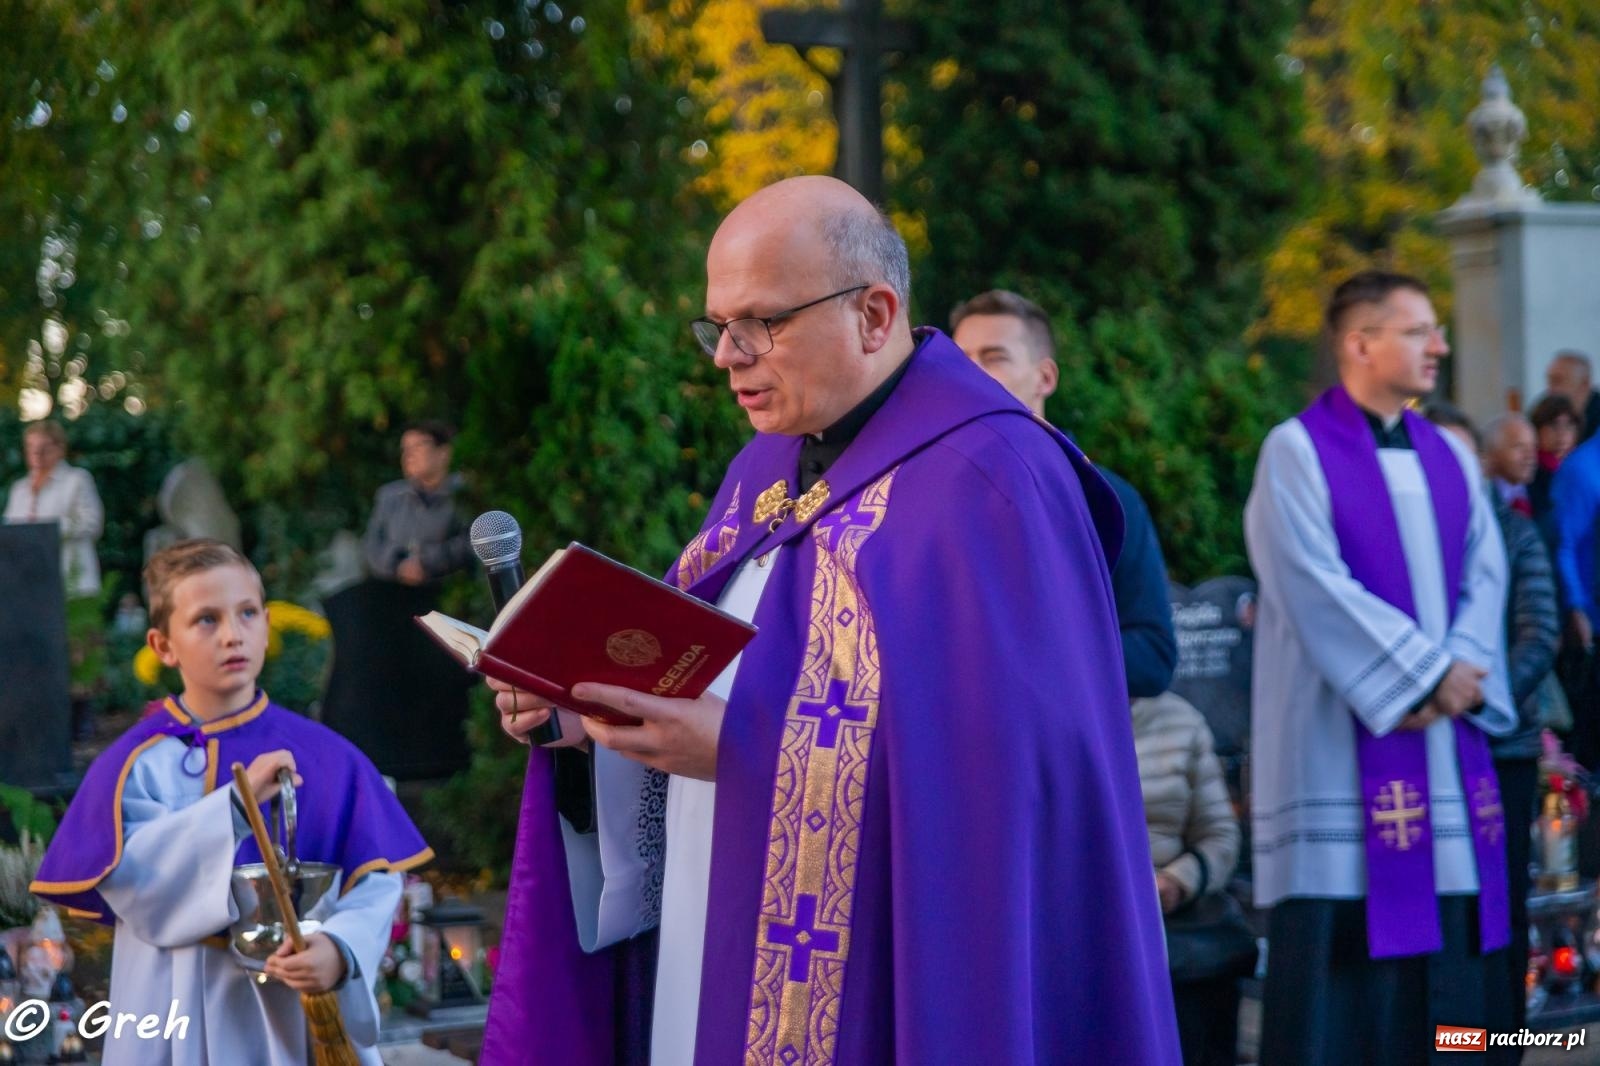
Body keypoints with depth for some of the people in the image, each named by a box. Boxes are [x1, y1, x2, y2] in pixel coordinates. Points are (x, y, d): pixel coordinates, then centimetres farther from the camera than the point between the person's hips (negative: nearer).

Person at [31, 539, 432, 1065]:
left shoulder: (324, 756, -1)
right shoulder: (138, 763, -4)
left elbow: (375, 879, -4)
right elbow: (128, 878, -18)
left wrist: (340, 949, -22)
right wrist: (235, 804, -25)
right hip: (188, 1017, -1)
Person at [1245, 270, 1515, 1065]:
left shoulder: (1449, 458, 15)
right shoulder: (1296, 452, -4)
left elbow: (1485, 574, 8)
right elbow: (1318, 587, -13)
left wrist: (1464, 671, -10)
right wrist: (1428, 672, -13)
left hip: (1446, 732, 6)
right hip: (1341, 739, -6)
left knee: (1447, 933, 5)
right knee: (1337, 940, -7)